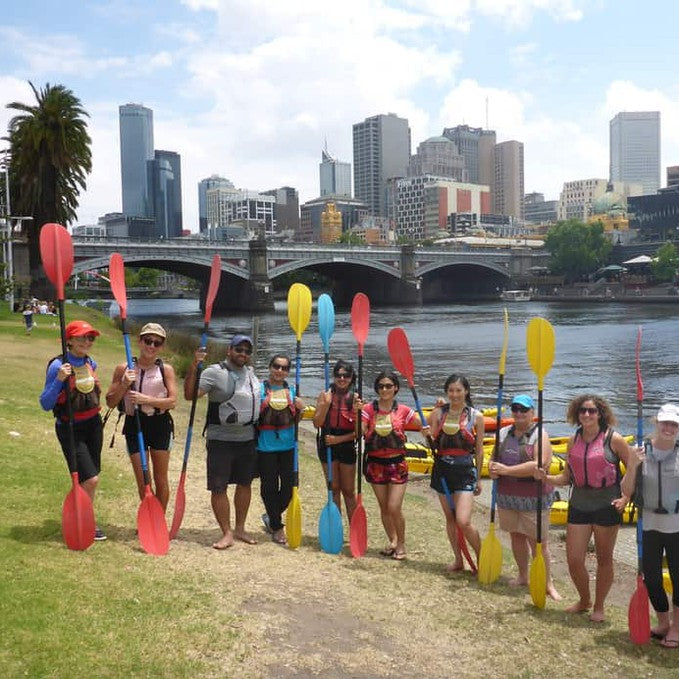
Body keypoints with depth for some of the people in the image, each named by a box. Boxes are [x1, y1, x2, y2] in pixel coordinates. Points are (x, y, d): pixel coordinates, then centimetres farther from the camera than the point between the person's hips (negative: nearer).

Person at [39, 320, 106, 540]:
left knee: (91, 479, 13)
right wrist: (59, 380, -29)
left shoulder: (91, 363, 3)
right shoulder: (58, 366, -17)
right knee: (90, 479, -10)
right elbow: (45, 404, -17)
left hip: (93, 425, 6)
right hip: (70, 429, -6)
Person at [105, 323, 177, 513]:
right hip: (134, 425, 1)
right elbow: (110, 402, 1)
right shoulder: (124, 369, 0)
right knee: (142, 481, 5)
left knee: (161, 479, 8)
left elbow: (172, 401, -12)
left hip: (160, 425, -1)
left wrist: (146, 399, -23)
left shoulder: (166, 369, -3)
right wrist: (124, 385, -15)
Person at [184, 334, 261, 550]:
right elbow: (189, 395, -19)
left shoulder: (250, 373, 11)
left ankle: (240, 529, 28)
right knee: (218, 488, -4)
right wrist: (193, 367, -29)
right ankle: (227, 534, 8)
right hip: (221, 440, -6)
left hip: (247, 439, 6)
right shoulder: (215, 372, -9)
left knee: (245, 484, 13)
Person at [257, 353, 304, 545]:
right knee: (269, 487, 4)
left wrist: (300, 409, -5)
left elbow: (296, 421, 13)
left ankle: (271, 517, 30)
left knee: (289, 486, 5)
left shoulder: (292, 391, 8)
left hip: (288, 446, 3)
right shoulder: (259, 388, -2)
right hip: (265, 446, -3)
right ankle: (277, 528, 20)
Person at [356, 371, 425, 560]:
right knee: (384, 508, 11)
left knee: (394, 508, -8)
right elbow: (361, 431, -14)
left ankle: (401, 544, 15)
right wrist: (357, 412, -26)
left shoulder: (403, 411, -3)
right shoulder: (369, 409, -1)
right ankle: (392, 542, 32)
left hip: (397, 464, -2)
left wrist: (426, 431, -19)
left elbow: (424, 426, 3)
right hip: (375, 464, 2)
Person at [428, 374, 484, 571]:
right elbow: (432, 444, 2)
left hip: (465, 470, -3)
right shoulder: (438, 412, 2)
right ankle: (458, 560, 28)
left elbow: (479, 450, 3)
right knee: (450, 518, 13)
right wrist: (427, 436, -20)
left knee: (463, 522, -12)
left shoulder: (476, 416, -2)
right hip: (442, 469, 3)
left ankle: (481, 558, 10)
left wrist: (478, 478, 5)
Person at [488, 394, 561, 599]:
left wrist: (507, 470, -23)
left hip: (533, 497, -5)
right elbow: (495, 458, 18)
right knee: (516, 536, 15)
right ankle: (523, 576, 31)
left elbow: (540, 464, -22)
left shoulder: (539, 435, -9)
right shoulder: (504, 433, 10)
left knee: (538, 542, -1)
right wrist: (492, 469, -7)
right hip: (507, 496, 6)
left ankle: (548, 583, 11)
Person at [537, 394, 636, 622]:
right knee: (574, 560, 4)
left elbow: (634, 468, -2)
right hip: (579, 506, 4)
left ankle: (599, 607, 28)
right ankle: (584, 600, 30)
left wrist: (626, 497, -11)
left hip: (606, 507, -4)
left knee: (604, 559, 10)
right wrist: (547, 478, -9)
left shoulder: (613, 439, -8)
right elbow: (568, 476, 8)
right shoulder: (573, 441, 5)